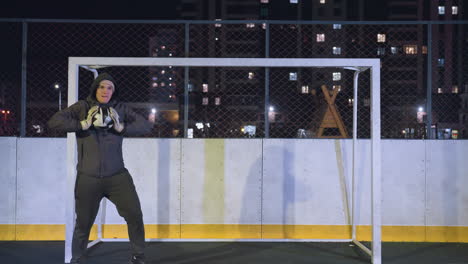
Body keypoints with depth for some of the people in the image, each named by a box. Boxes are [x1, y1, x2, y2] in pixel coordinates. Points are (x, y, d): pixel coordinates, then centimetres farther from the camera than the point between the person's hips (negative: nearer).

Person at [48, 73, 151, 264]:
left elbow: (146, 126, 2)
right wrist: (83, 125, -17)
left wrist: (122, 128, -12)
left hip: (117, 176, 1)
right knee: (83, 223, 10)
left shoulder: (121, 109, 4)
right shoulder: (82, 107, 0)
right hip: (88, 178, -1)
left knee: (135, 215, -3)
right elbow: (54, 122, -9)